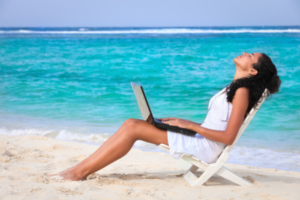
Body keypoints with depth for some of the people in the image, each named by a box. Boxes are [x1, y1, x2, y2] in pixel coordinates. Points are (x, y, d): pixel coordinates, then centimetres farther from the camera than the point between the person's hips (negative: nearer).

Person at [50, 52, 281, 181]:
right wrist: (181, 121, 10)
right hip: (199, 139, 9)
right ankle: (80, 168, -6)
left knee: (132, 129, -16)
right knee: (131, 123, -2)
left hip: (205, 147, -9)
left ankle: (80, 172, -11)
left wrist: (191, 125, -16)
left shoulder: (242, 91, -11)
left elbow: (228, 137, -19)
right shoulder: (233, 88, 18)